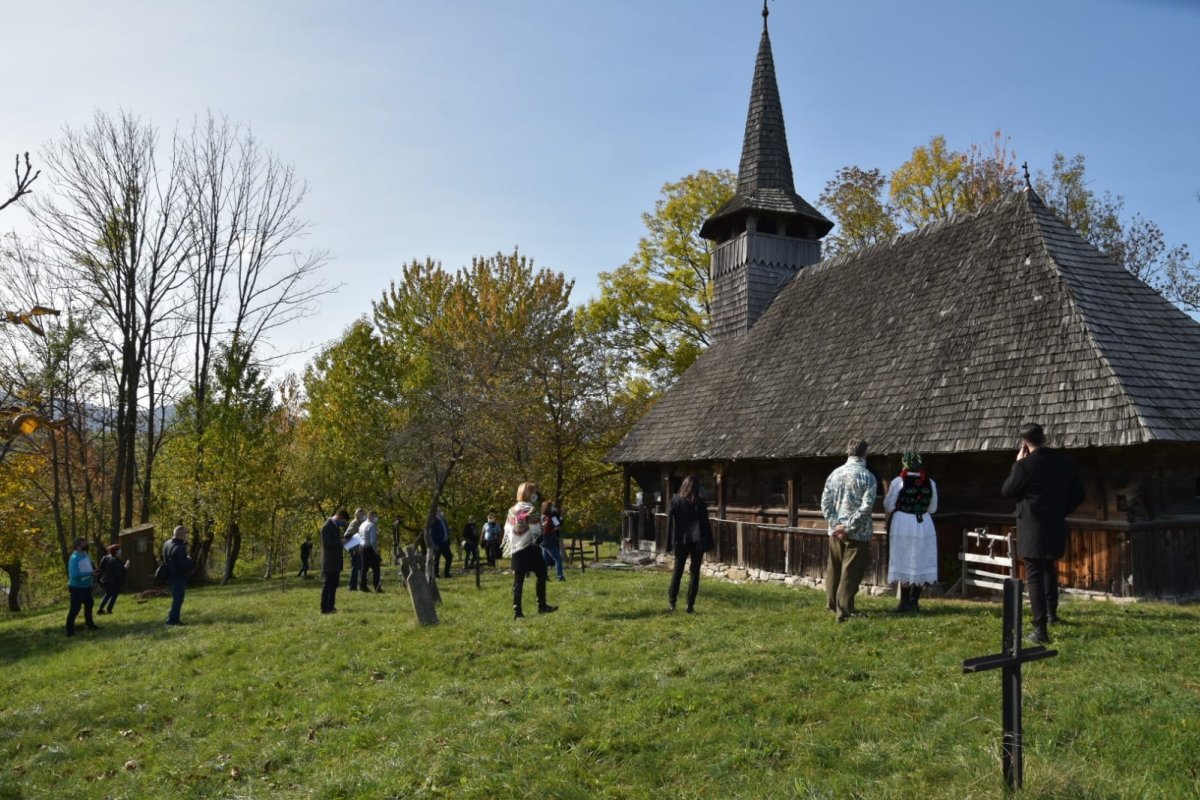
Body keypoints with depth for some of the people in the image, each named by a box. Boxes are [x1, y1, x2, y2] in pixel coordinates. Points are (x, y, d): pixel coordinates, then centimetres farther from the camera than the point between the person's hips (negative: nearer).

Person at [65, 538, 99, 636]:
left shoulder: (85, 555, 4)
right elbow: (74, 575, -28)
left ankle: (90, 624, 36)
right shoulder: (74, 558, -22)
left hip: (86, 586, 9)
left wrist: (93, 572, 1)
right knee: (74, 609, -5)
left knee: (89, 605, 21)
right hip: (77, 587, -9)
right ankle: (70, 630, 2)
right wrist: (89, 573, -26)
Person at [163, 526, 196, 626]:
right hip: (179, 576, -9)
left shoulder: (167, 544, 6)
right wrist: (191, 561, -4)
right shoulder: (180, 547, -24)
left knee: (176, 598, 19)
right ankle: (172, 619, -1)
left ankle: (173, 617, 24)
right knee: (178, 598, -2)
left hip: (171, 575, 9)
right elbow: (185, 564, -28)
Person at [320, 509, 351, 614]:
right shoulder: (327, 526, -14)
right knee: (327, 585, -6)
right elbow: (326, 543, -20)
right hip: (329, 562, -10)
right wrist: (340, 541, -16)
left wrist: (343, 539, 9)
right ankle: (324, 608, -2)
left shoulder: (335, 526, 15)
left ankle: (330, 607, 17)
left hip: (335, 562, 10)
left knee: (333, 585, 12)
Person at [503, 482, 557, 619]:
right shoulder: (531, 509, -11)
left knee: (518, 581, 6)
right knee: (541, 575, 9)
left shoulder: (512, 510, 11)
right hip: (530, 549, -6)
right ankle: (542, 606, 11)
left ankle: (517, 611, 3)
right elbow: (536, 531, -15)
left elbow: (507, 530, 13)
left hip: (515, 550, 6)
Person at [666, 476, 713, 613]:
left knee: (677, 571, 12)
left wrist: (670, 542, 4)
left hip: (681, 541, 1)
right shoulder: (700, 502, -3)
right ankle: (690, 605, 3)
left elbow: (670, 523, 0)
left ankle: (671, 602, 12)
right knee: (694, 573, 4)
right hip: (697, 541, -1)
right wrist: (708, 542, 2)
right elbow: (705, 523, -2)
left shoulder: (675, 501, -1)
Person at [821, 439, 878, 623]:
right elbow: (866, 507, -18)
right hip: (858, 534, -5)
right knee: (851, 573, 1)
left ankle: (832, 604, 33)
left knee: (834, 569, 18)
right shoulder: (867, 477, -9)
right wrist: (849, 527, -14)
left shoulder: (835, 474, 4)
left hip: (836, 532, 5)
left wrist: (836, 524, -3)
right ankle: (844, 612, 2)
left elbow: (825, 503, 0)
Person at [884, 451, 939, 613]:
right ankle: (914, 602, 15)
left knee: (904, 563, 4)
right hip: (924, 525, 3)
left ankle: (905, 602, 6)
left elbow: (888, 507, -5)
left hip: (903, 524, -3)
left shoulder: (898, 481, -9)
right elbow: (932, 509, 10)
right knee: (920, 563, 10)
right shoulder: (930, 483, 2)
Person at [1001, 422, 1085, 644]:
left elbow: (1006, 491, -5)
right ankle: (1051, 612, 41)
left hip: (1031, 529, -6)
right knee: (1049, 569, 28)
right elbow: (1078, 495, 9)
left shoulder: (1025, 465, -17)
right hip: (1055, 527, 6)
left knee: (1035, 577, -3)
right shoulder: (1066, 463, 1)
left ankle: (1040, 629, -5)